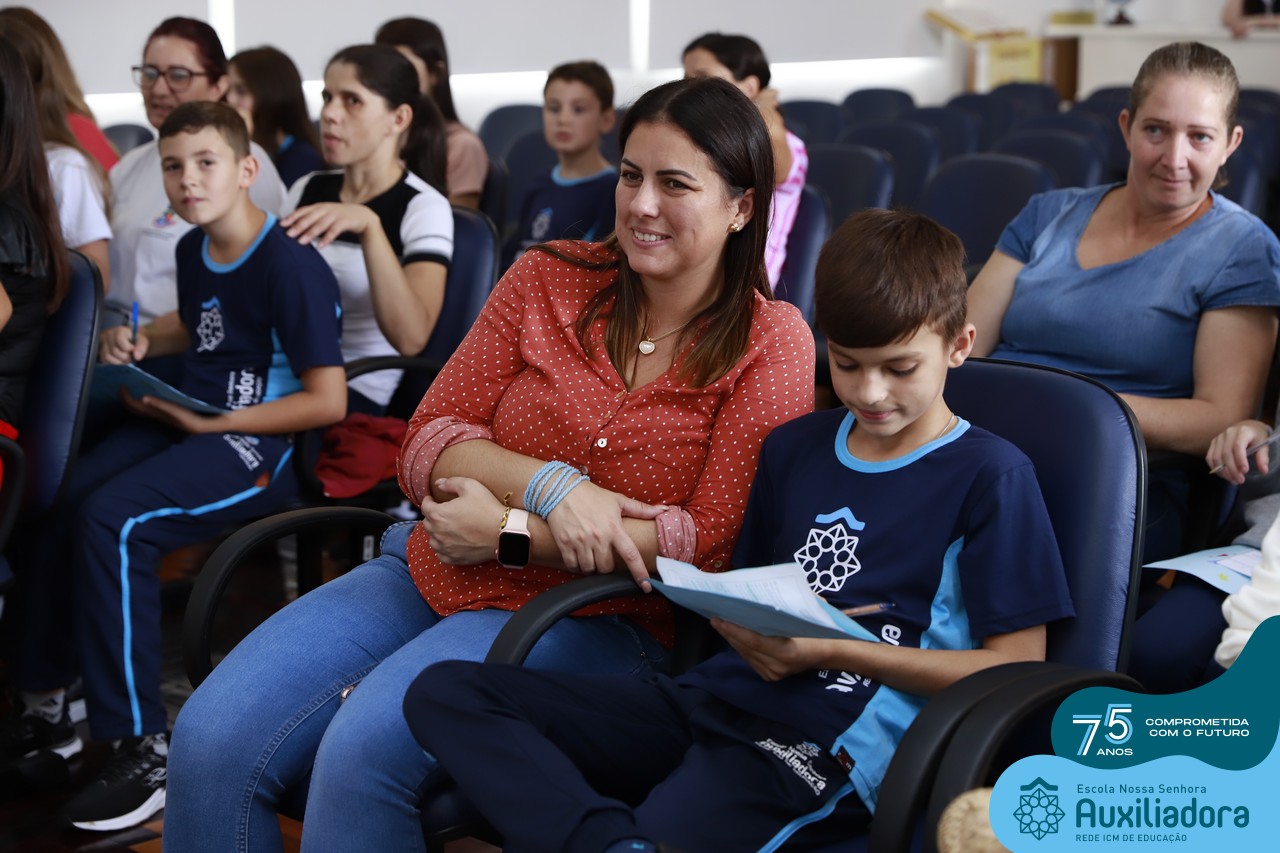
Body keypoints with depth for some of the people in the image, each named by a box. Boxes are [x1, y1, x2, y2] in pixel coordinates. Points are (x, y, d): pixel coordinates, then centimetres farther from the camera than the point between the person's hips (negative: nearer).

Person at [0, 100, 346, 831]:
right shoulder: (194, 249, 10)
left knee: (114, 519, -29)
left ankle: (145, 749, -22)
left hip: (260, 445, -9)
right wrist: (143, 341, 9)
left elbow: (327, 401, -17)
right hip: (187, 419, 9)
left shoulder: (290, 266, -16)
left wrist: (208, 422, -17)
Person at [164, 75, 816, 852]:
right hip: (435, 572, 4)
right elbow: (426, 446, 5)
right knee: (211, 738, -17)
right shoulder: (549, 279, 7)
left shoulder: (772, 344, -2)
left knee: (362, 749, -30)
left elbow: (714, 542, -10)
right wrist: (550, 485, -15)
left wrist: (510, 532, -13)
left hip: (594, 619, -4)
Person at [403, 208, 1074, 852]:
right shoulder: (793, 447, 19)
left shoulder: (991, 477, -1)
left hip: (827, 749, -8)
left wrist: (827, 650, -12)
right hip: (711, 699, 8)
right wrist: (740, 619, 2)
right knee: (444, 693, -14)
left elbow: (1016, 667, -5)